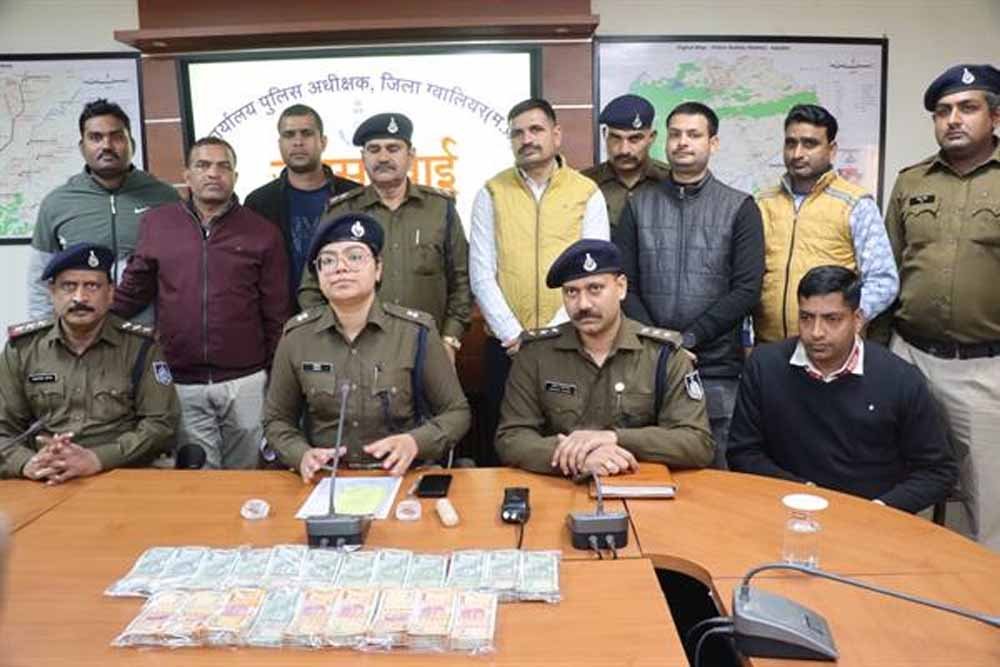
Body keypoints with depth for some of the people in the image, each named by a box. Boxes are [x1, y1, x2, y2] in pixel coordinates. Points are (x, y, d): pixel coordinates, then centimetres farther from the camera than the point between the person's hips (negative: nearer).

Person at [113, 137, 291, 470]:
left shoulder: (262, 232, 2)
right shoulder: (156, 223, 5)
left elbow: (276, 315, 3)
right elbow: (131, 293, 12)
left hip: (245, 383, -1)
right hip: (181, 385, 1)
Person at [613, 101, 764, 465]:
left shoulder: (739, 208, 5)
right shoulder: (639, 205, 10)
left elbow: (746, 291, -4)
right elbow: (624, 286, 3)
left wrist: (689, 337, -12)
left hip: (717, 369, -1)